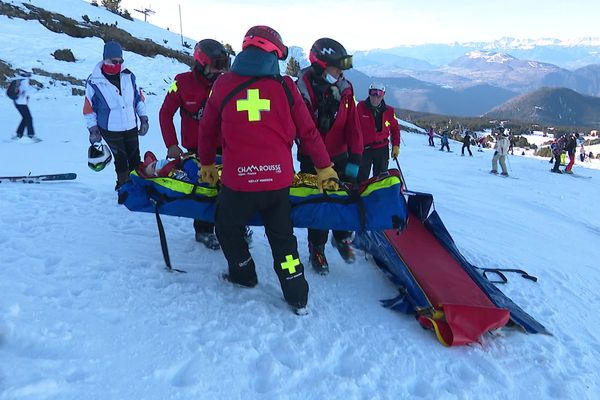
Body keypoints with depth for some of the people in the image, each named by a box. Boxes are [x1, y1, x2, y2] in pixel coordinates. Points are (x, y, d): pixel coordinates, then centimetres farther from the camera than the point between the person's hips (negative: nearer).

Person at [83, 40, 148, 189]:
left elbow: (139, 98, 9)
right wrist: (93, 130, -3)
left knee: (135, 158, 10)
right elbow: (89, 108, -3)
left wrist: (144, 119, 8)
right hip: (110, 130, -3)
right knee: (121, 160, 3)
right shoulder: (94, 81, -9)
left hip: (131, 127, 3)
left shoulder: (128, 76, 0)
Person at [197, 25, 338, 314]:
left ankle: (244, 275, 40)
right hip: (278, 178, 2)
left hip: (238, 179, -1)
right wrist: (324, 168, 16)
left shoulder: (223, 84, 2)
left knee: (227, 227, 27)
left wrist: (207, 165, 28)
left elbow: (207, 130, 12)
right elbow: (308, 133, 3)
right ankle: (298, 298, 23)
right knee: (282, 236, 18)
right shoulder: (284, 86, -1)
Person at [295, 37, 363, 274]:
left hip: (339, 157, 3)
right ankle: (317, 250, 25)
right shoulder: (301, 89, -13)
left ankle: (342, 238, 31)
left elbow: (353, 126, -5)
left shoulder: (344, 89, -3)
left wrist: (355, 159, -13)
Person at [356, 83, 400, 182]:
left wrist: (396, 145, 6)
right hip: (364, 149, -2)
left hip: (382, 149, 2)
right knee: (362, 178, 0)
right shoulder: (360, 107, -7)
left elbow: (395, 129, 12)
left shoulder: (389, 111, 1)